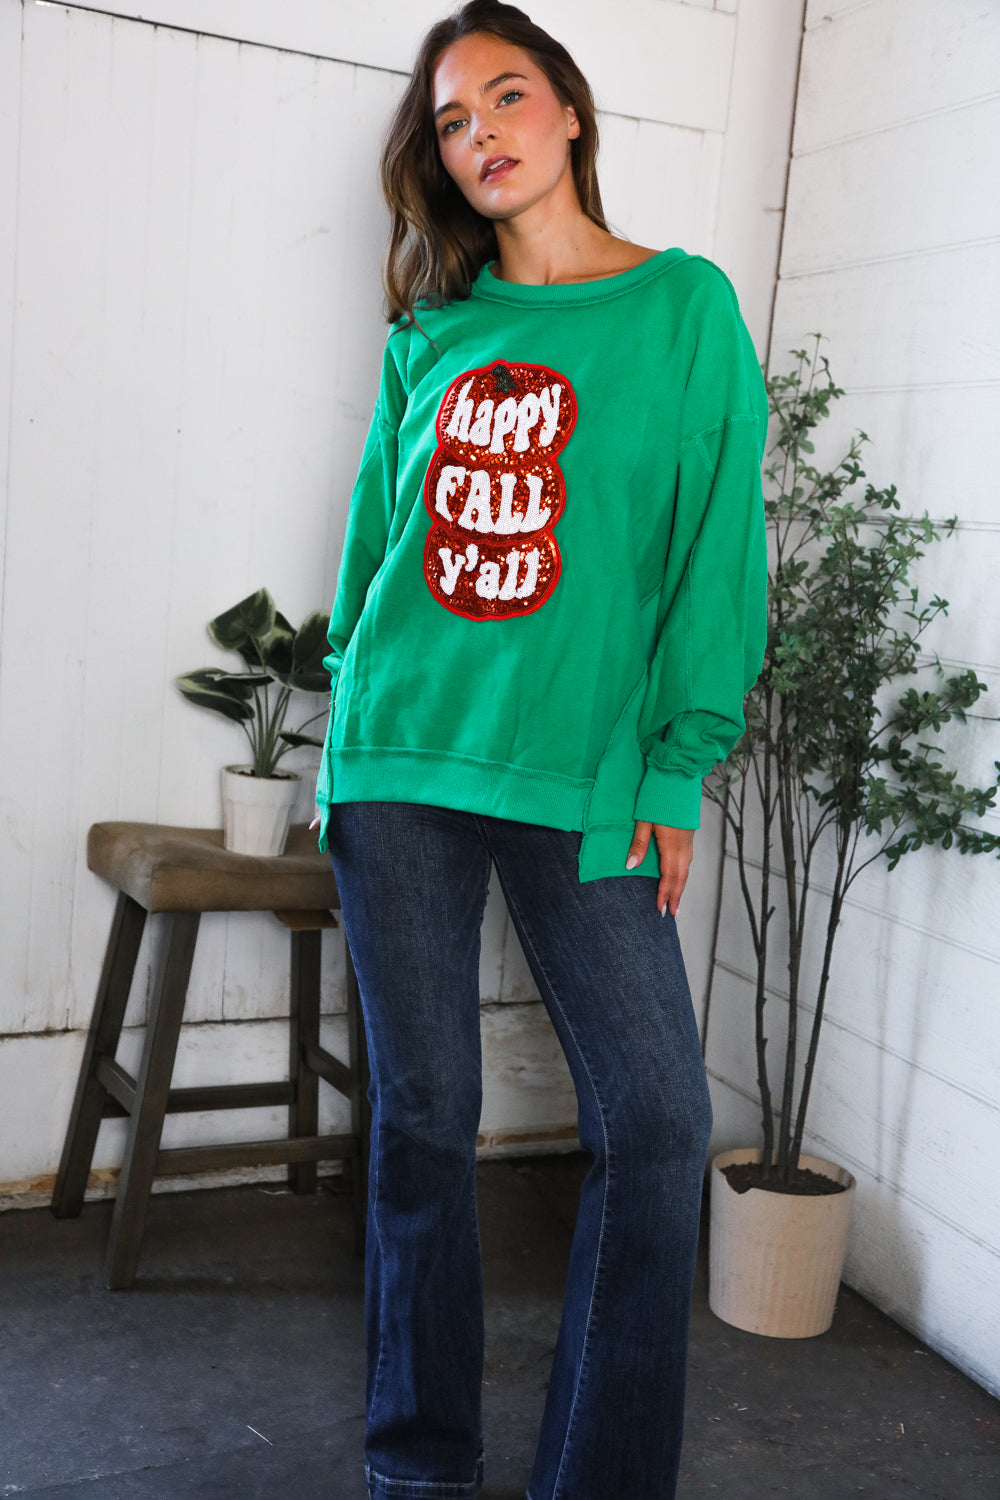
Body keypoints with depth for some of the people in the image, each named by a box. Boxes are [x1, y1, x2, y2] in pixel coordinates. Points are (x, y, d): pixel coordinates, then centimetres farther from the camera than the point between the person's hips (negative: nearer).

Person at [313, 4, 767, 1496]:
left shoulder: (684, 304, 3)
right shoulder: (434, 331, 12)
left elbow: (717, 542, -2)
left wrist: (677, 763, -7)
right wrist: (350, 714, 10)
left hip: (583, 775, -2)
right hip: (398, 761, 3)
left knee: (657, 1119, -5)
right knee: (423, 1116, 8)